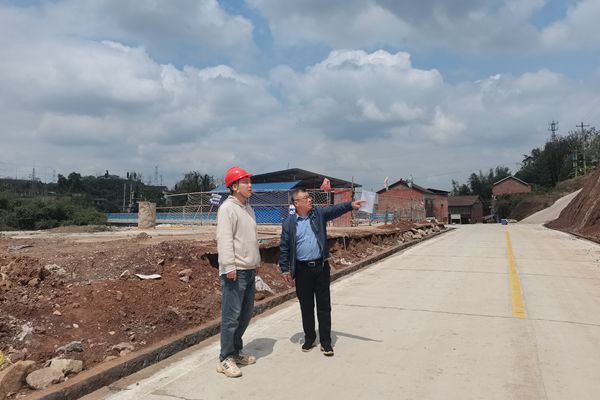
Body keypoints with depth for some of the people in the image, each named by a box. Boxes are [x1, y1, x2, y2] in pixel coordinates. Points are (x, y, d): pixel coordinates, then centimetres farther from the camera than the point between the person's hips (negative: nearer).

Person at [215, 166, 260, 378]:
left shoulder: (248, 208, 16)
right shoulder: (227, 208, -12)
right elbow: (224, 240, -20)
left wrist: (256, 261, 23)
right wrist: (230, 267, -25)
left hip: (249, 269, 9)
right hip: (235, 271, -9)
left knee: (246, 313, 16)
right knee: (232, 316, -5)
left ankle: (236, 351, 29)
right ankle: (225, 359, 6)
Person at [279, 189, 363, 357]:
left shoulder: (319, 214, 4)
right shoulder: (289, 222, 0)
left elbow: (335, 209, -12)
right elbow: (284, 247, 1)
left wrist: (351, 205, -30)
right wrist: (285, 269, -1)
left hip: (321, 267, 1)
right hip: (302, 269, -1)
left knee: (324, 305, 5)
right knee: (306, 306, 11)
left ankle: (326, 342, 15)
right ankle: (309, 338, 28)